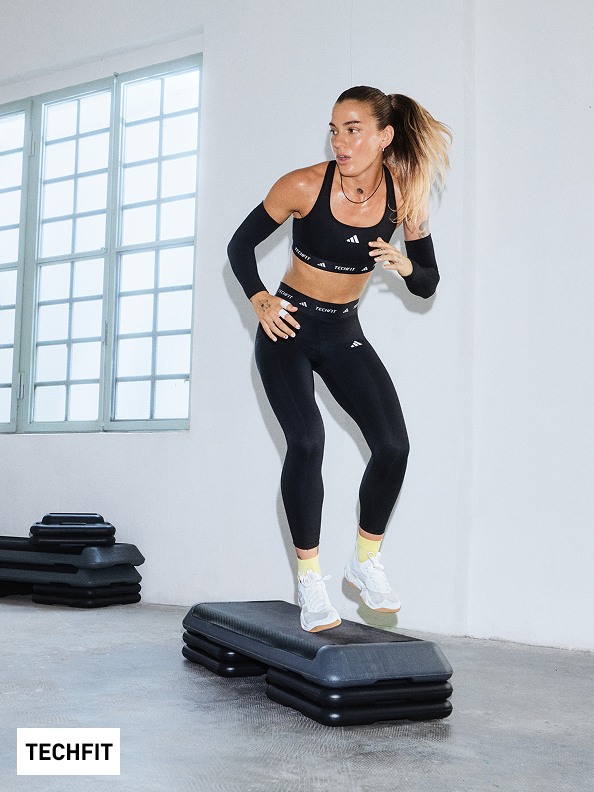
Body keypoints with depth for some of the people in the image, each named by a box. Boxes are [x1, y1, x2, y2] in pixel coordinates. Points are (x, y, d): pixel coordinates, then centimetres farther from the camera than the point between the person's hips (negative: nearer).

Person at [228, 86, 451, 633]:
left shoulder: (404, 196, -8)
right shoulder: (306, 185, -16)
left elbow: (427, 285, 0)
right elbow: (241, 245, -4)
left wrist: (402, 263, -22)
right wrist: (261, 301, -20)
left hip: (344, 332, 3)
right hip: (289, 327, -3)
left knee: (393, 446, -11)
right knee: (307, 441, -23)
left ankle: (366, 561, 11)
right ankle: (309, 578, -8)